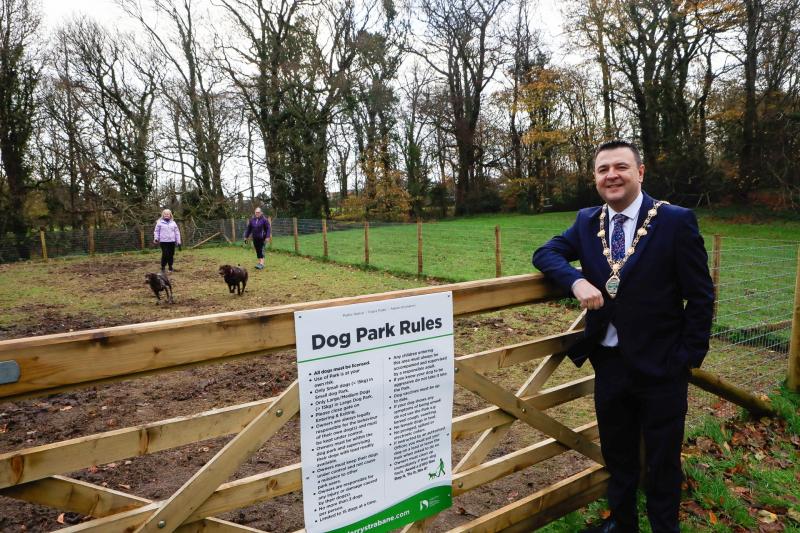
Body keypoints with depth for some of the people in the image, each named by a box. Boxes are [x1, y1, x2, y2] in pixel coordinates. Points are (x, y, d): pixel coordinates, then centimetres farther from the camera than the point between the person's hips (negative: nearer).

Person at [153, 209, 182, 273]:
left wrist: (178, 241, 7)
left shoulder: (173, 223, 10)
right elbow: (156, 231, 6)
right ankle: (163, 267, 3)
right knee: (165, 254, -10)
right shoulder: (159, 222, 4)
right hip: (163, 241, -3)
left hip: (172, 241, 3)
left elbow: (177, 232, 12)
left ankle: (170, 267, 19)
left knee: (171, 254, 7)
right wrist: (156, 238, -7)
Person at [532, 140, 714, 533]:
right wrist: (577, 280, -20)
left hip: (661, 366, -4)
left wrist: (689, 357, -10)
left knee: (662, 461, 15)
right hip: (609, 363, 4)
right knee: (617, 455, 21)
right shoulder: (588, 222, 4)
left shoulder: (676, 221, -10)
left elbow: (701, 296, -7)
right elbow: (545, 253, -1)